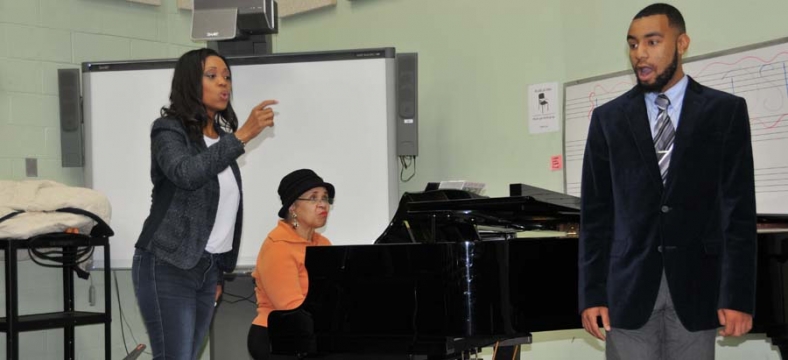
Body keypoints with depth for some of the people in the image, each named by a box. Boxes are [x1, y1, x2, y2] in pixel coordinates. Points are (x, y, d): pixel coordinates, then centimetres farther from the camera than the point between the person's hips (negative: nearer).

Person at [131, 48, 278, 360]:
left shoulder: (221, 137, 13)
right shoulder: (168, 129, -8)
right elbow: (187, 173, -30)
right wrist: (243, 135, -32)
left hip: (206, 269, 7)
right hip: (167, 266, -7)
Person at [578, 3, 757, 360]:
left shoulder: (726, 111, 3)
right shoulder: (608, 118, 7)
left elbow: (739, 209, -1)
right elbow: (595, 212, 6)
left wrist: (738, 295, -8)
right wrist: (591, 293, -1)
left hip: (695, 286, -1)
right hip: (628, 286, 1)